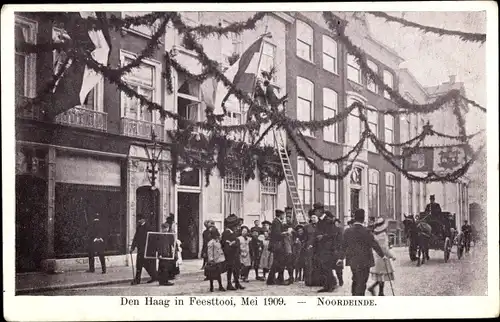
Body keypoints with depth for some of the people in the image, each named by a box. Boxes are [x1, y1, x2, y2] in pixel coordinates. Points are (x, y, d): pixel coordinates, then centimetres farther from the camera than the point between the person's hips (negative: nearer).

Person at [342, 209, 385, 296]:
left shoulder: (347, 231, -2)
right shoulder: (366, 232, -15)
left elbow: (344, 246, 6)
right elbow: (375, 245, -9)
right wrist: (382, 255, 3)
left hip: (352, 261, 5)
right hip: (364, 261, -4)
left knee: (355, 280, 20)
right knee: (361, 282, 1)